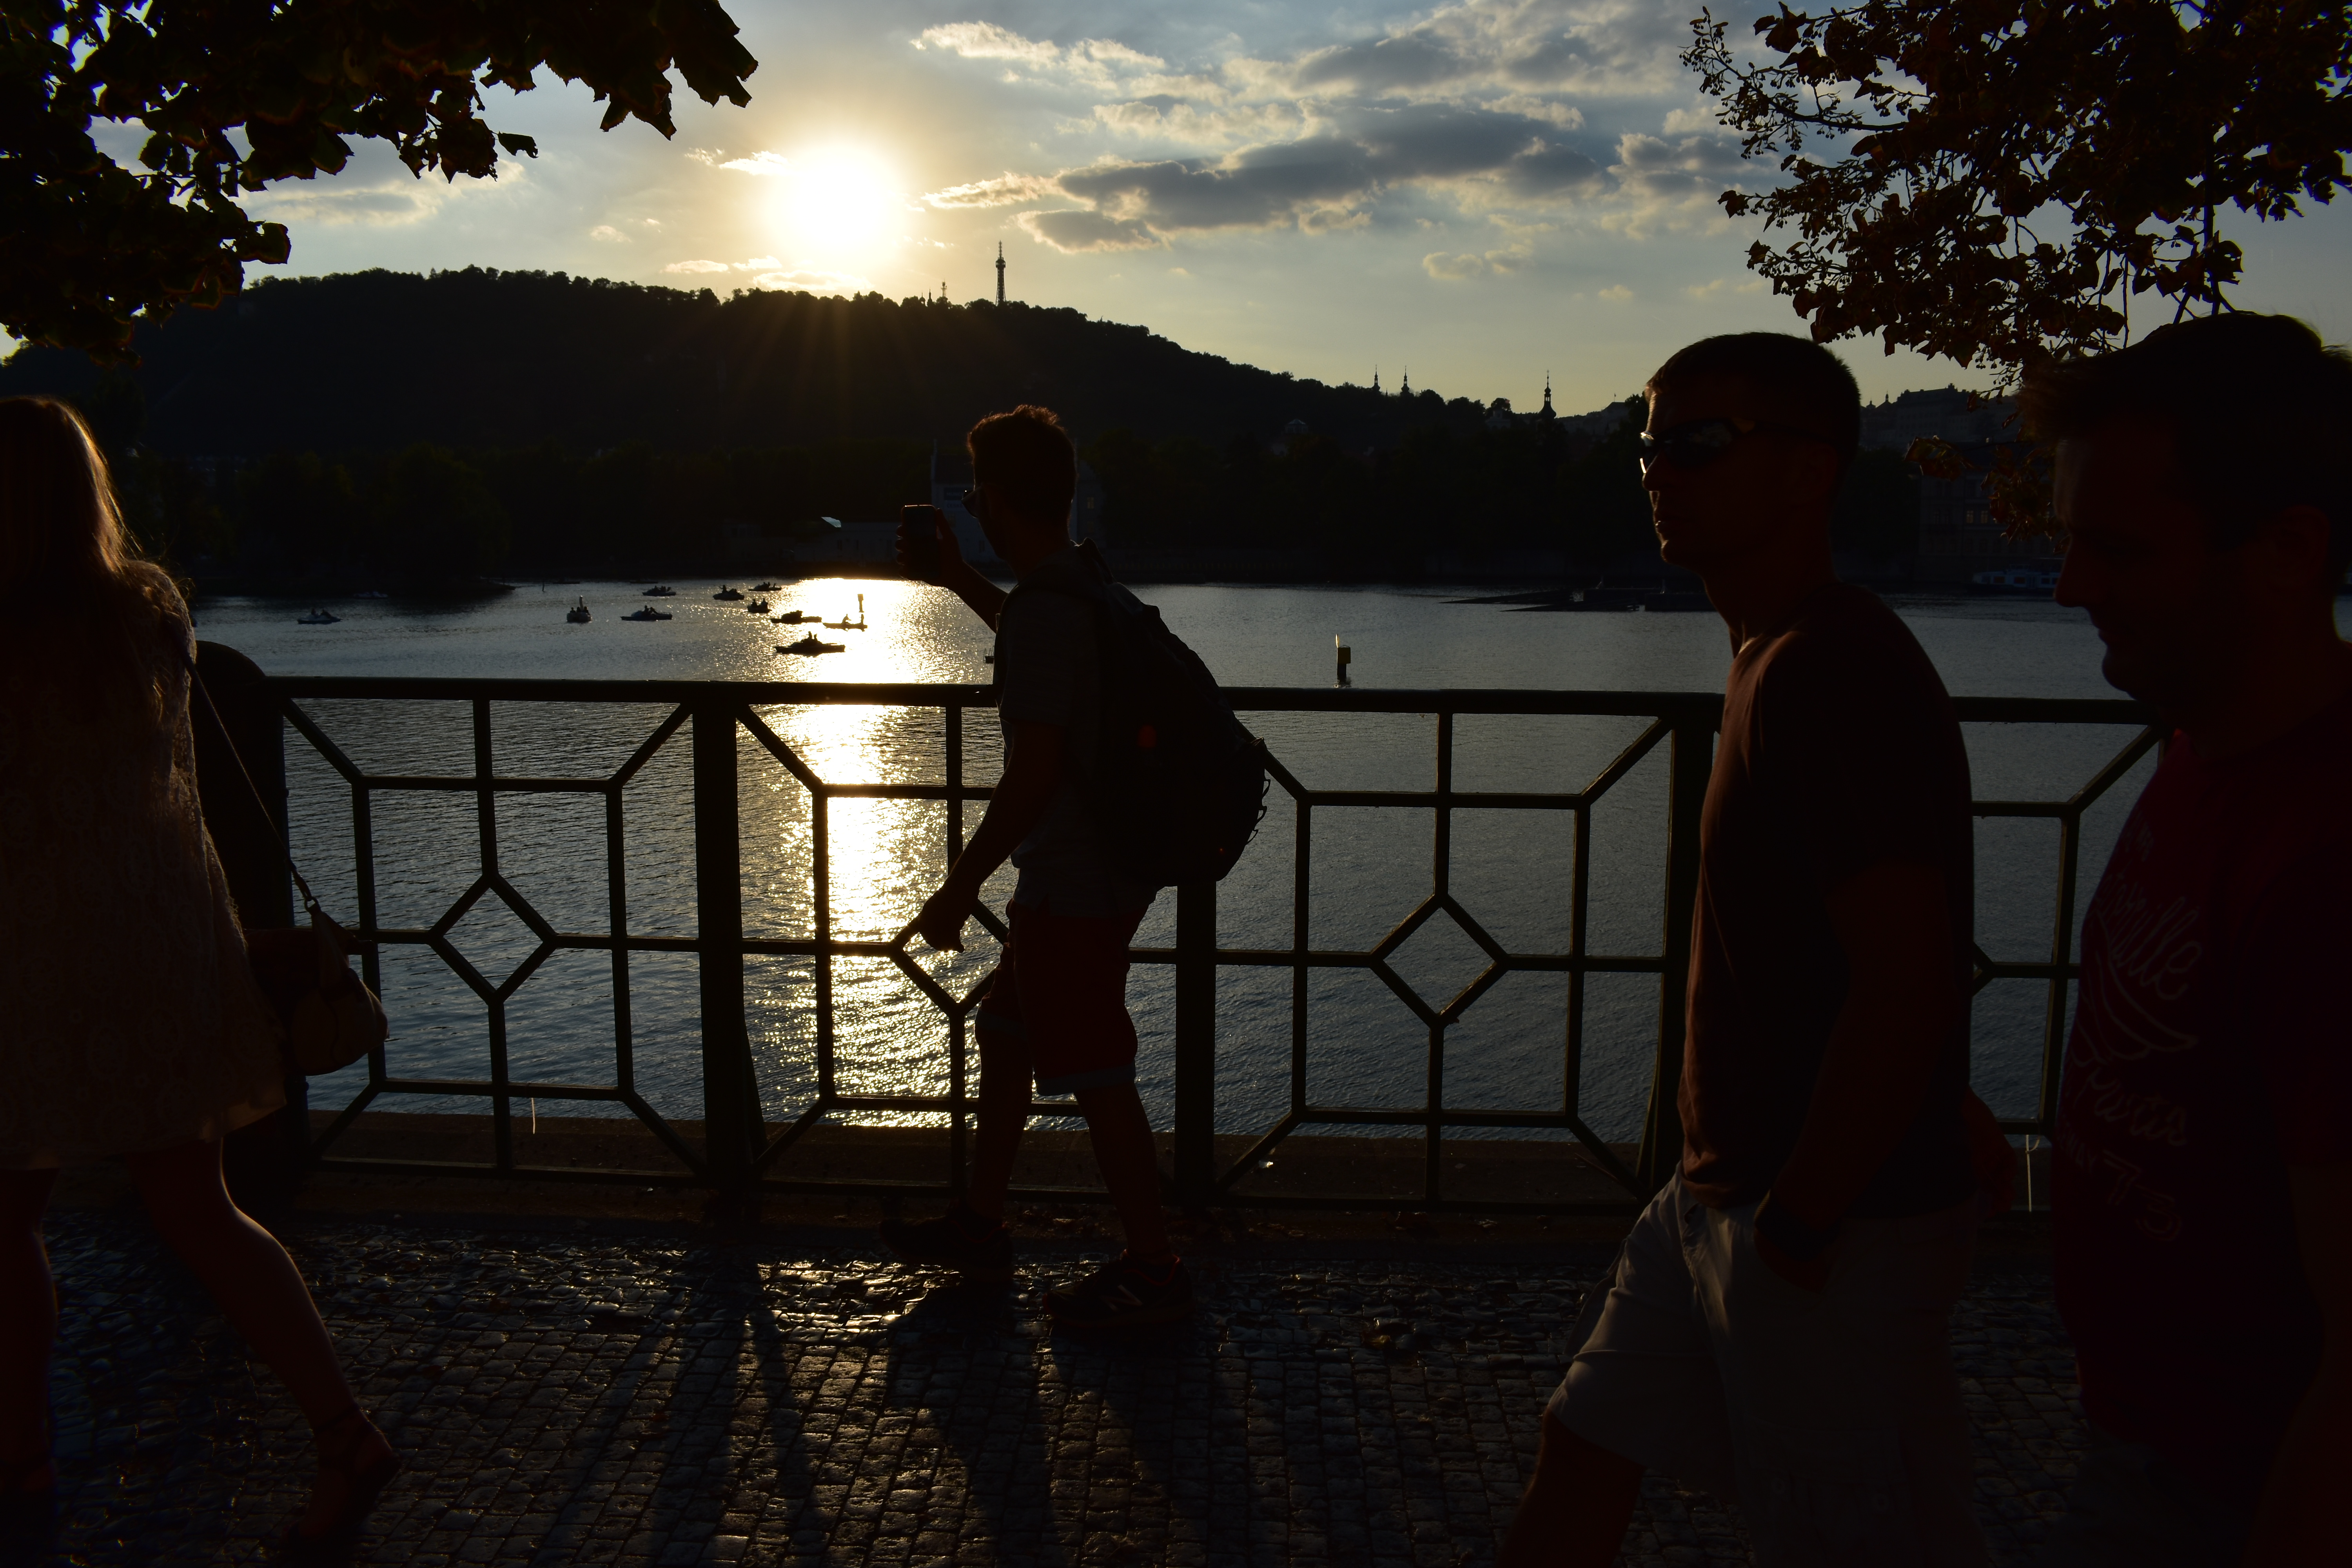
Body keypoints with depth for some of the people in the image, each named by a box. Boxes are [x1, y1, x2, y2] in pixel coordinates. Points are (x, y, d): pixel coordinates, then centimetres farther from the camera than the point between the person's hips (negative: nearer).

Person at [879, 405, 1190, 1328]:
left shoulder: (1044, 612, -23)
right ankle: (980, 1226, 35)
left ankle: (1153, 1271, 15)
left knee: (1096, 1077, 1)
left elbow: (1033, 774, -25)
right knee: (1003, 1036, 21)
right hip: (1110, 868, 11)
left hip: (1074, 887, -11)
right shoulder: (1090, 586, 8)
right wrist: (956, 578, 34)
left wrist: (960, 888, -17)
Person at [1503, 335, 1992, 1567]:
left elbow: (1905, 990, -27)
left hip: (1841, 1230, -10)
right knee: (1583, 1454, 18)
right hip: (1728, 1191, 10)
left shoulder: (1835, 673, -21)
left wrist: (1797, 1225, -18)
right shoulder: (1777, 658, 11)